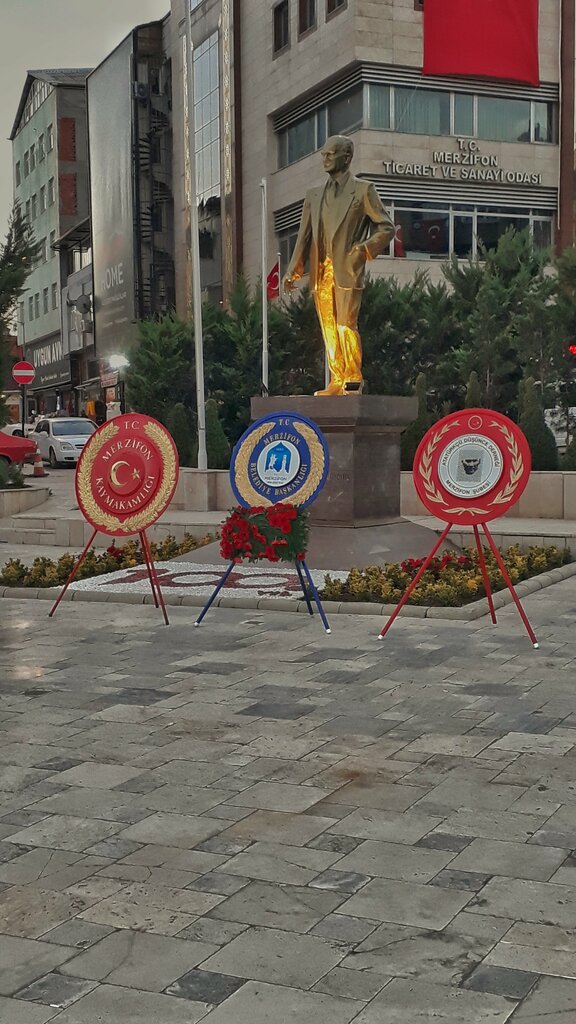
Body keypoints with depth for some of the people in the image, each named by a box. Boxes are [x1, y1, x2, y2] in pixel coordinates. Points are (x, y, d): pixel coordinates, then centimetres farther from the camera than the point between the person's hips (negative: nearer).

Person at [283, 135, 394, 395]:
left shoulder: (363, 190, 5)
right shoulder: (314, 195, 19)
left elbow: (386, 227, 4)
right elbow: (304, 236, 17)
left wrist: (363, 249, -9)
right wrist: (292, 271, 8)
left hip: (347, 269, -5)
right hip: (321, 271, 5)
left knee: (346, 326, -12)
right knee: (328, 329, 4)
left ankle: (353, 381, -5)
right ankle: (337, 382, 9)